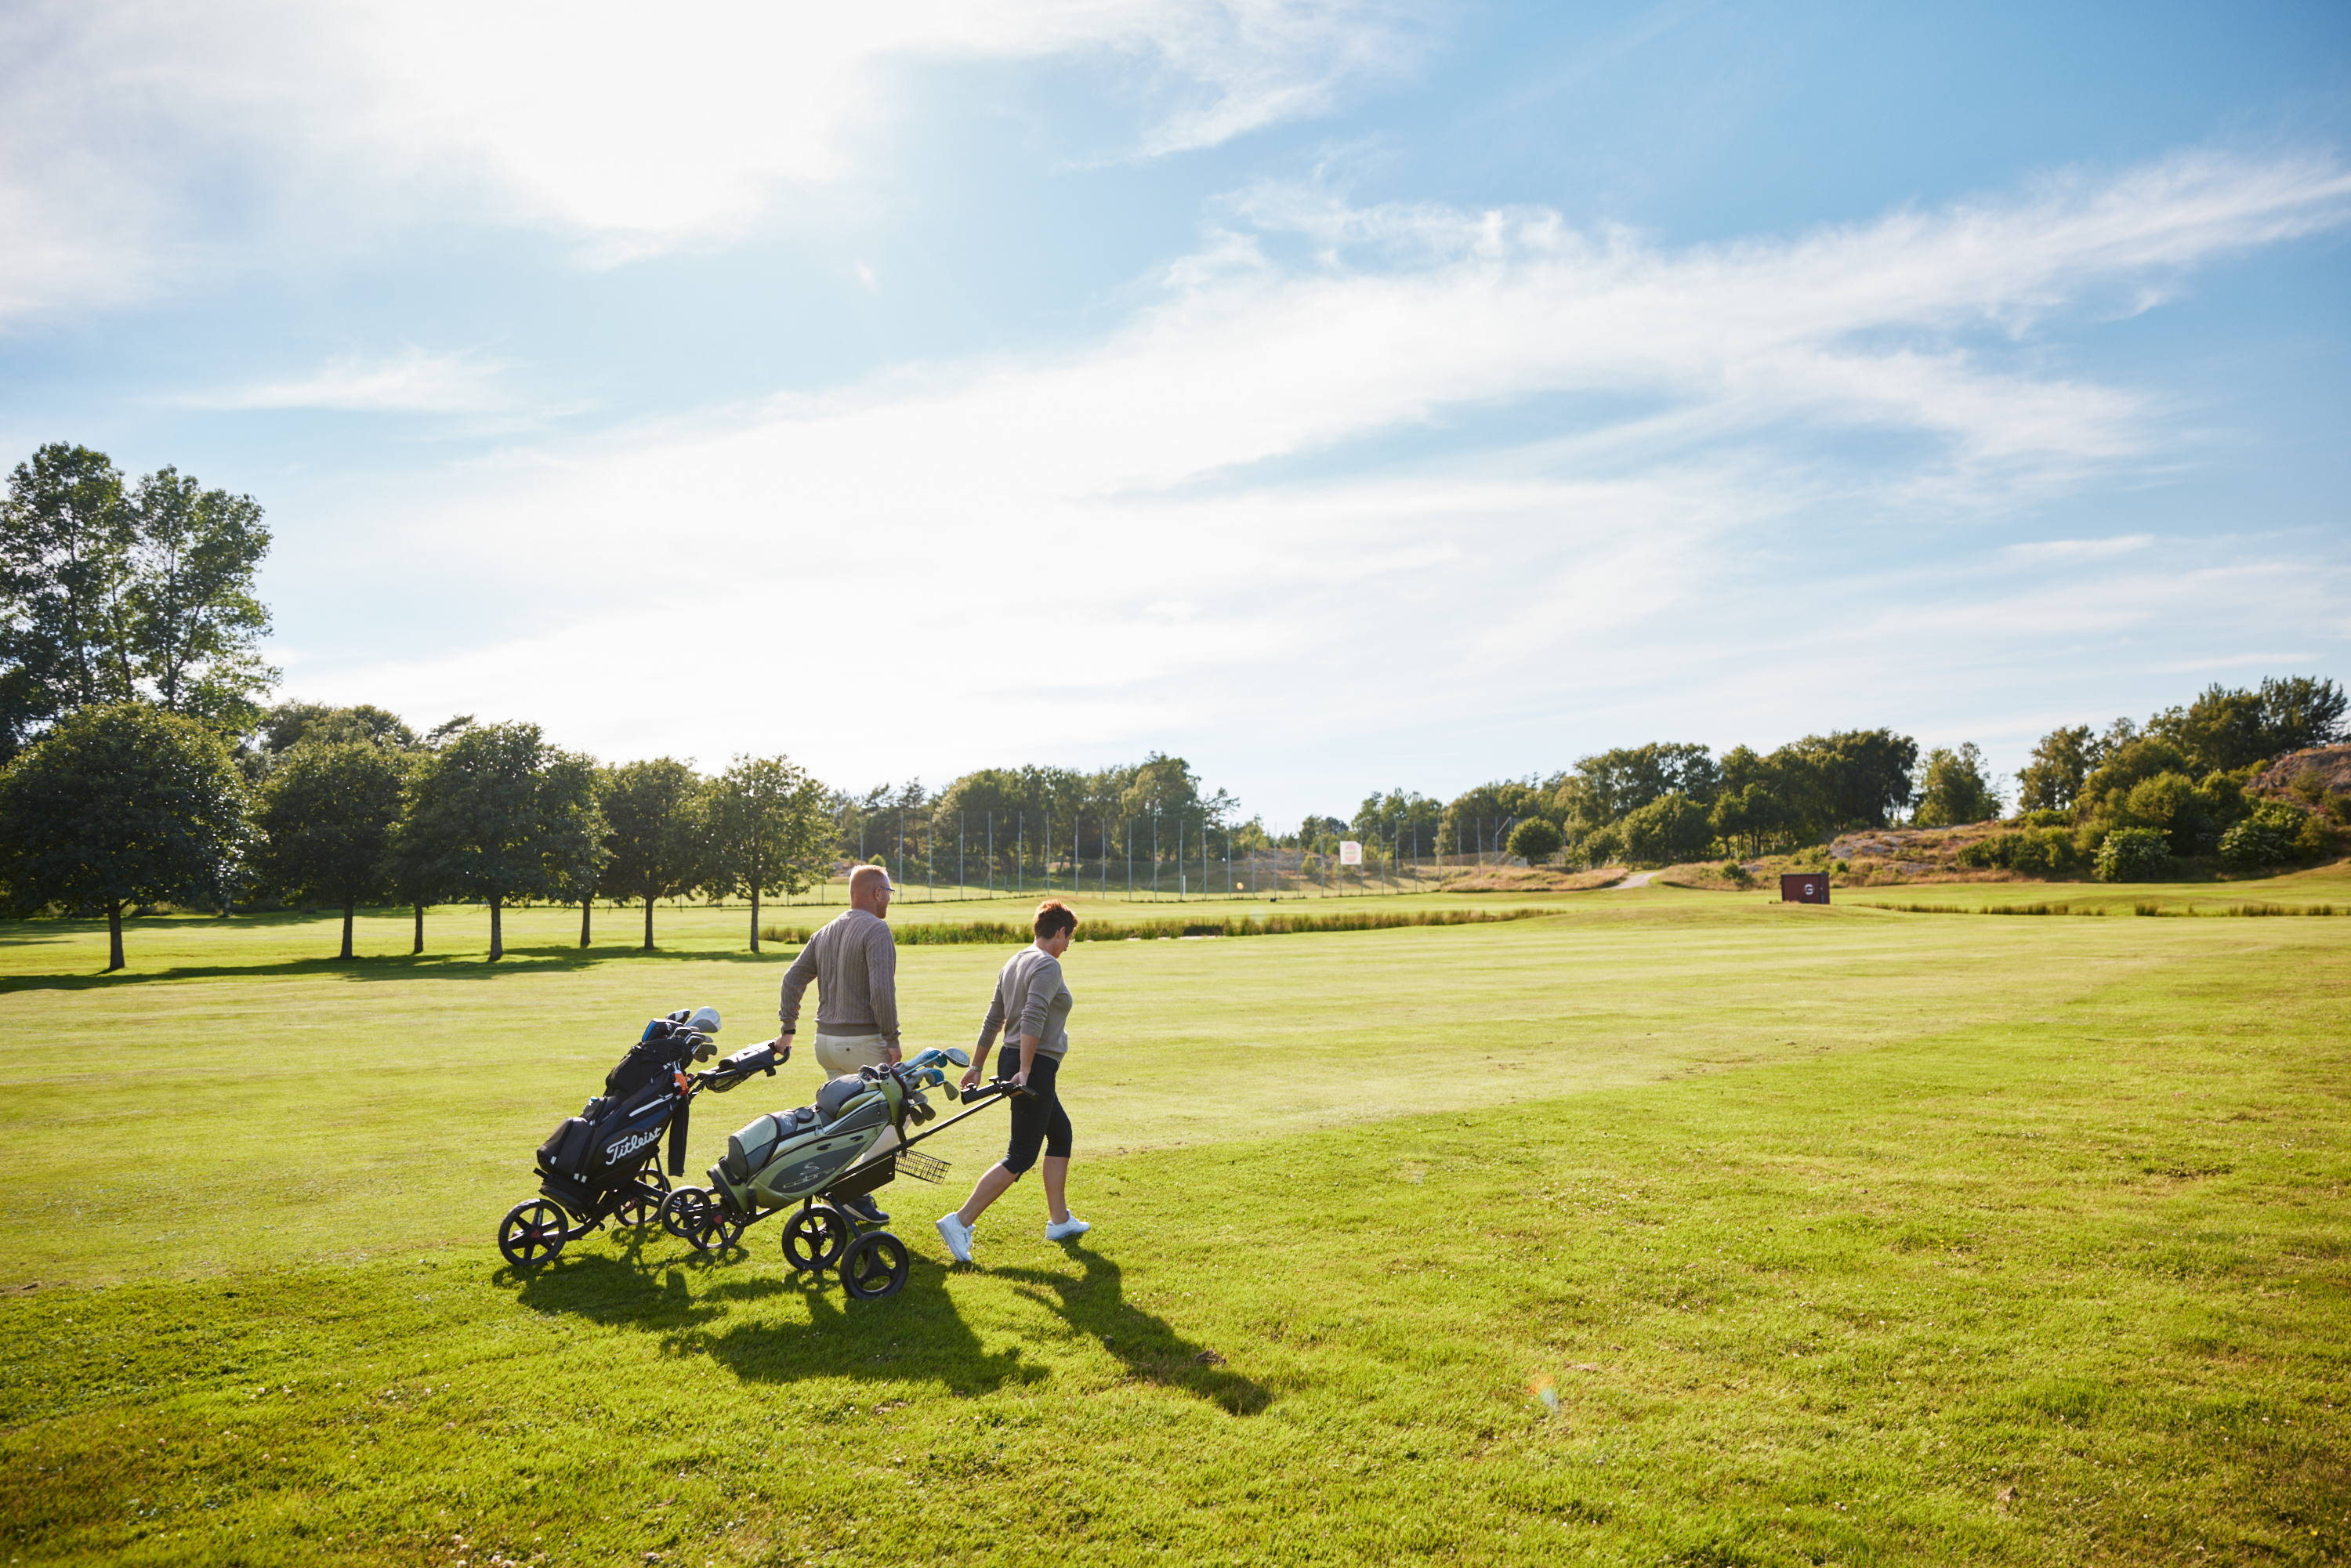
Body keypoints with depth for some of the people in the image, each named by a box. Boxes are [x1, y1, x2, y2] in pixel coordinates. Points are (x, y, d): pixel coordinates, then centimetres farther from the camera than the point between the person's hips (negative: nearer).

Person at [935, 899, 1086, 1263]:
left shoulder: (1015, 963, 13)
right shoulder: (1048, 966, -13)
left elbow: (993, 1019, 17)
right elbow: (1032, 1020, -25)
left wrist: (977, 1066, 21)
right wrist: (1025, 1069, -27)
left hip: (1013, 1062, 10)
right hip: (1036, 1068, -10)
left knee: (1061, 1134, 21)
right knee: (1020, 1158, -6)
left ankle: (1059, 1221, 26)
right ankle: (960, 1222, -11)